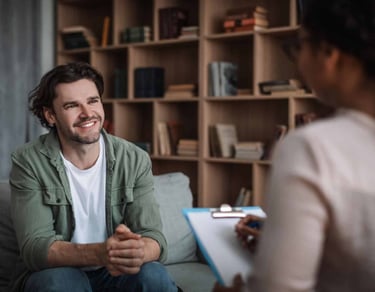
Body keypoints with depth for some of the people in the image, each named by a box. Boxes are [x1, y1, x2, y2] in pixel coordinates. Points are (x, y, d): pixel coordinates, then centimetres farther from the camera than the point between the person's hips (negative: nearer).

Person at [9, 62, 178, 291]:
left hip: (114, 273, 2)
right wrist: (98, 253, -42)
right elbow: (34, 247, -22)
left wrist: (137, 251, -41)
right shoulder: (28, 162, -13)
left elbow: (155, 239, -14)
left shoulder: (136, 160, -7)